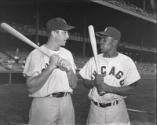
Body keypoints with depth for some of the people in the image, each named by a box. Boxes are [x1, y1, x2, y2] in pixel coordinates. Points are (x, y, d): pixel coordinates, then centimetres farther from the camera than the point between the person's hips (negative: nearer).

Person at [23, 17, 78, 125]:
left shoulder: (67, 54, 9)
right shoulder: (36, 54, -8)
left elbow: (74, 85, 7)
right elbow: (31, 88, -15)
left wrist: (69, 70, -12)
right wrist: (51, 67, -20)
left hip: (66, 103, 5)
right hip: (43, 103, -4)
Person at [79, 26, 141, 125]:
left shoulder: (127, 61, -7)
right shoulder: (93, 60, 2)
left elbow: (131, 89, -8)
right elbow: (85, 83, 8)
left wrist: (108, 88, -18)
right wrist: (94, 82, -14)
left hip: (117, 109, -2)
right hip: (95, 108, 2)